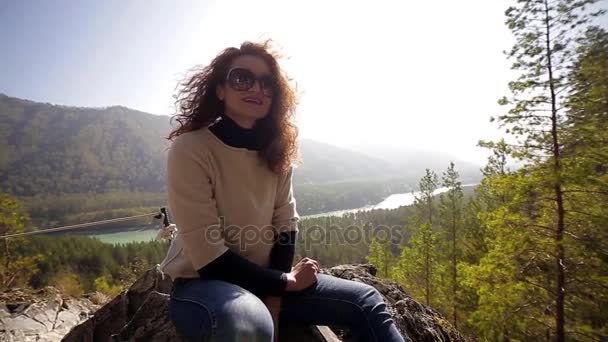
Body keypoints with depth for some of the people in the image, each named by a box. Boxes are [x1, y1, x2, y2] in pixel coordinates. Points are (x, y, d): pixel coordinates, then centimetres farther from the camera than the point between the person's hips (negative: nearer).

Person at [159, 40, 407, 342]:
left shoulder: (277, 151, -1)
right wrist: (284, 282, -13)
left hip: (264, 279, 5)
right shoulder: (190, 149, -18)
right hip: (203, 283, -5)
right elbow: (209, 257, -20)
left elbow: (286, 225, -1)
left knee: (365, 301, 0)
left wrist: (274, 301, -11)